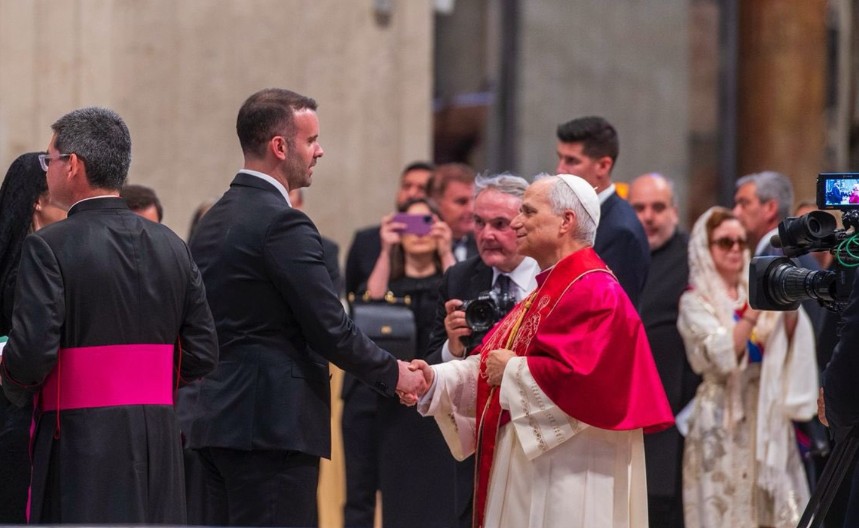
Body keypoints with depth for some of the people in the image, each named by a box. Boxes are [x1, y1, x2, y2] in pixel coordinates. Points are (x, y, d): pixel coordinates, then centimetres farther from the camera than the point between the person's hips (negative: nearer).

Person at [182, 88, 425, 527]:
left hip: (216, 420, 9)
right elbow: (330, 329, -14)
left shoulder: (213, 222, 14)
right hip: (273, 422, -9)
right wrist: (393, 374, 0)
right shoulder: (281, 223, -14)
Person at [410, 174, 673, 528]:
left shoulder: (593, 292, -14)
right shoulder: (547, 291, 18)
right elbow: (495, 364, 14)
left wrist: (514, 370, -14)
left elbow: (580, 376, -27)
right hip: (532, 473, 10)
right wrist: (436, 380, -1)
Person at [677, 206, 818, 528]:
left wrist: (790, 307, -14)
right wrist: (754, 310, -25)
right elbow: (722, 356, -16)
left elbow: (790, 344, 4)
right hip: (723, 416, -4)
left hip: (768, 413, 4)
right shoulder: (696, 301, -2)